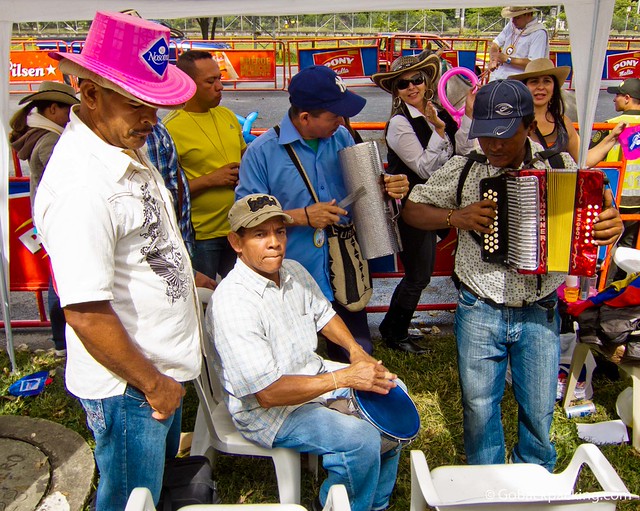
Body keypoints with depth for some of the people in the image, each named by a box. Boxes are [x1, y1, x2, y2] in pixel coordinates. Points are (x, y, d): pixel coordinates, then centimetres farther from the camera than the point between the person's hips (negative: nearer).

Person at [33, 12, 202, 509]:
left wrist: (185, 274, 16)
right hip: (128, 386, -9)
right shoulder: (81, 185, -29)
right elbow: (86, 313, -28)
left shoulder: (127, 147, 2)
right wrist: (152, 384, -17)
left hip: (165, 366, 9)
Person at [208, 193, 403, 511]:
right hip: (266, 411, -9)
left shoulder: (294, 271, -3)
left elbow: (323, 313, 16)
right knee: (362, 440, -24)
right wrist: (345, 378, -27)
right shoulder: (232, 303, -28)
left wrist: (356, 350, -3)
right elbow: (268, 393, -29)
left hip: (313, 372, 9)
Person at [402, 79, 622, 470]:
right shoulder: (462, 170, -6)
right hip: (480, 312, 0)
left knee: (539, 412, 14)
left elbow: (590, 215, 8)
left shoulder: (560, 165, -3)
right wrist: (456, 217, -16)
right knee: (480, 408, 12)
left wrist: (613, 224, -15)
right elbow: (412, 211, 1)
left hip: (540, 313, 1)